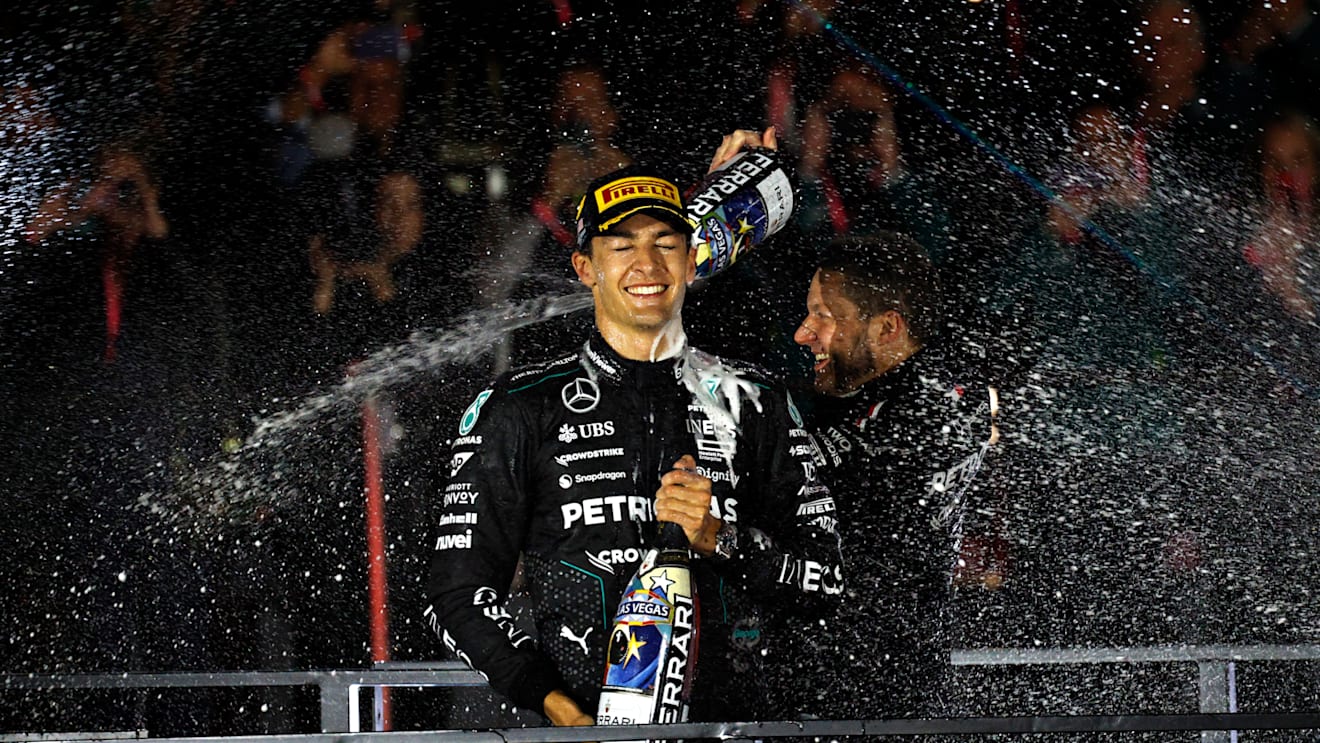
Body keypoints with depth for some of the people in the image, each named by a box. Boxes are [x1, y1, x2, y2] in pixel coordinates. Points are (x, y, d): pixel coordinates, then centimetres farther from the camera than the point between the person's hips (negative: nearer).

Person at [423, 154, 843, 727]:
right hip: (581, 724, -1)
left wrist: (721, 540, -6)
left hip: (726, 721, 2)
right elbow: (460, 594, 4)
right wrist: (556, 704, -9)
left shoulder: (754, 404, 16)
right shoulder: (521, 408, 9)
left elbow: (825, 575, 12)